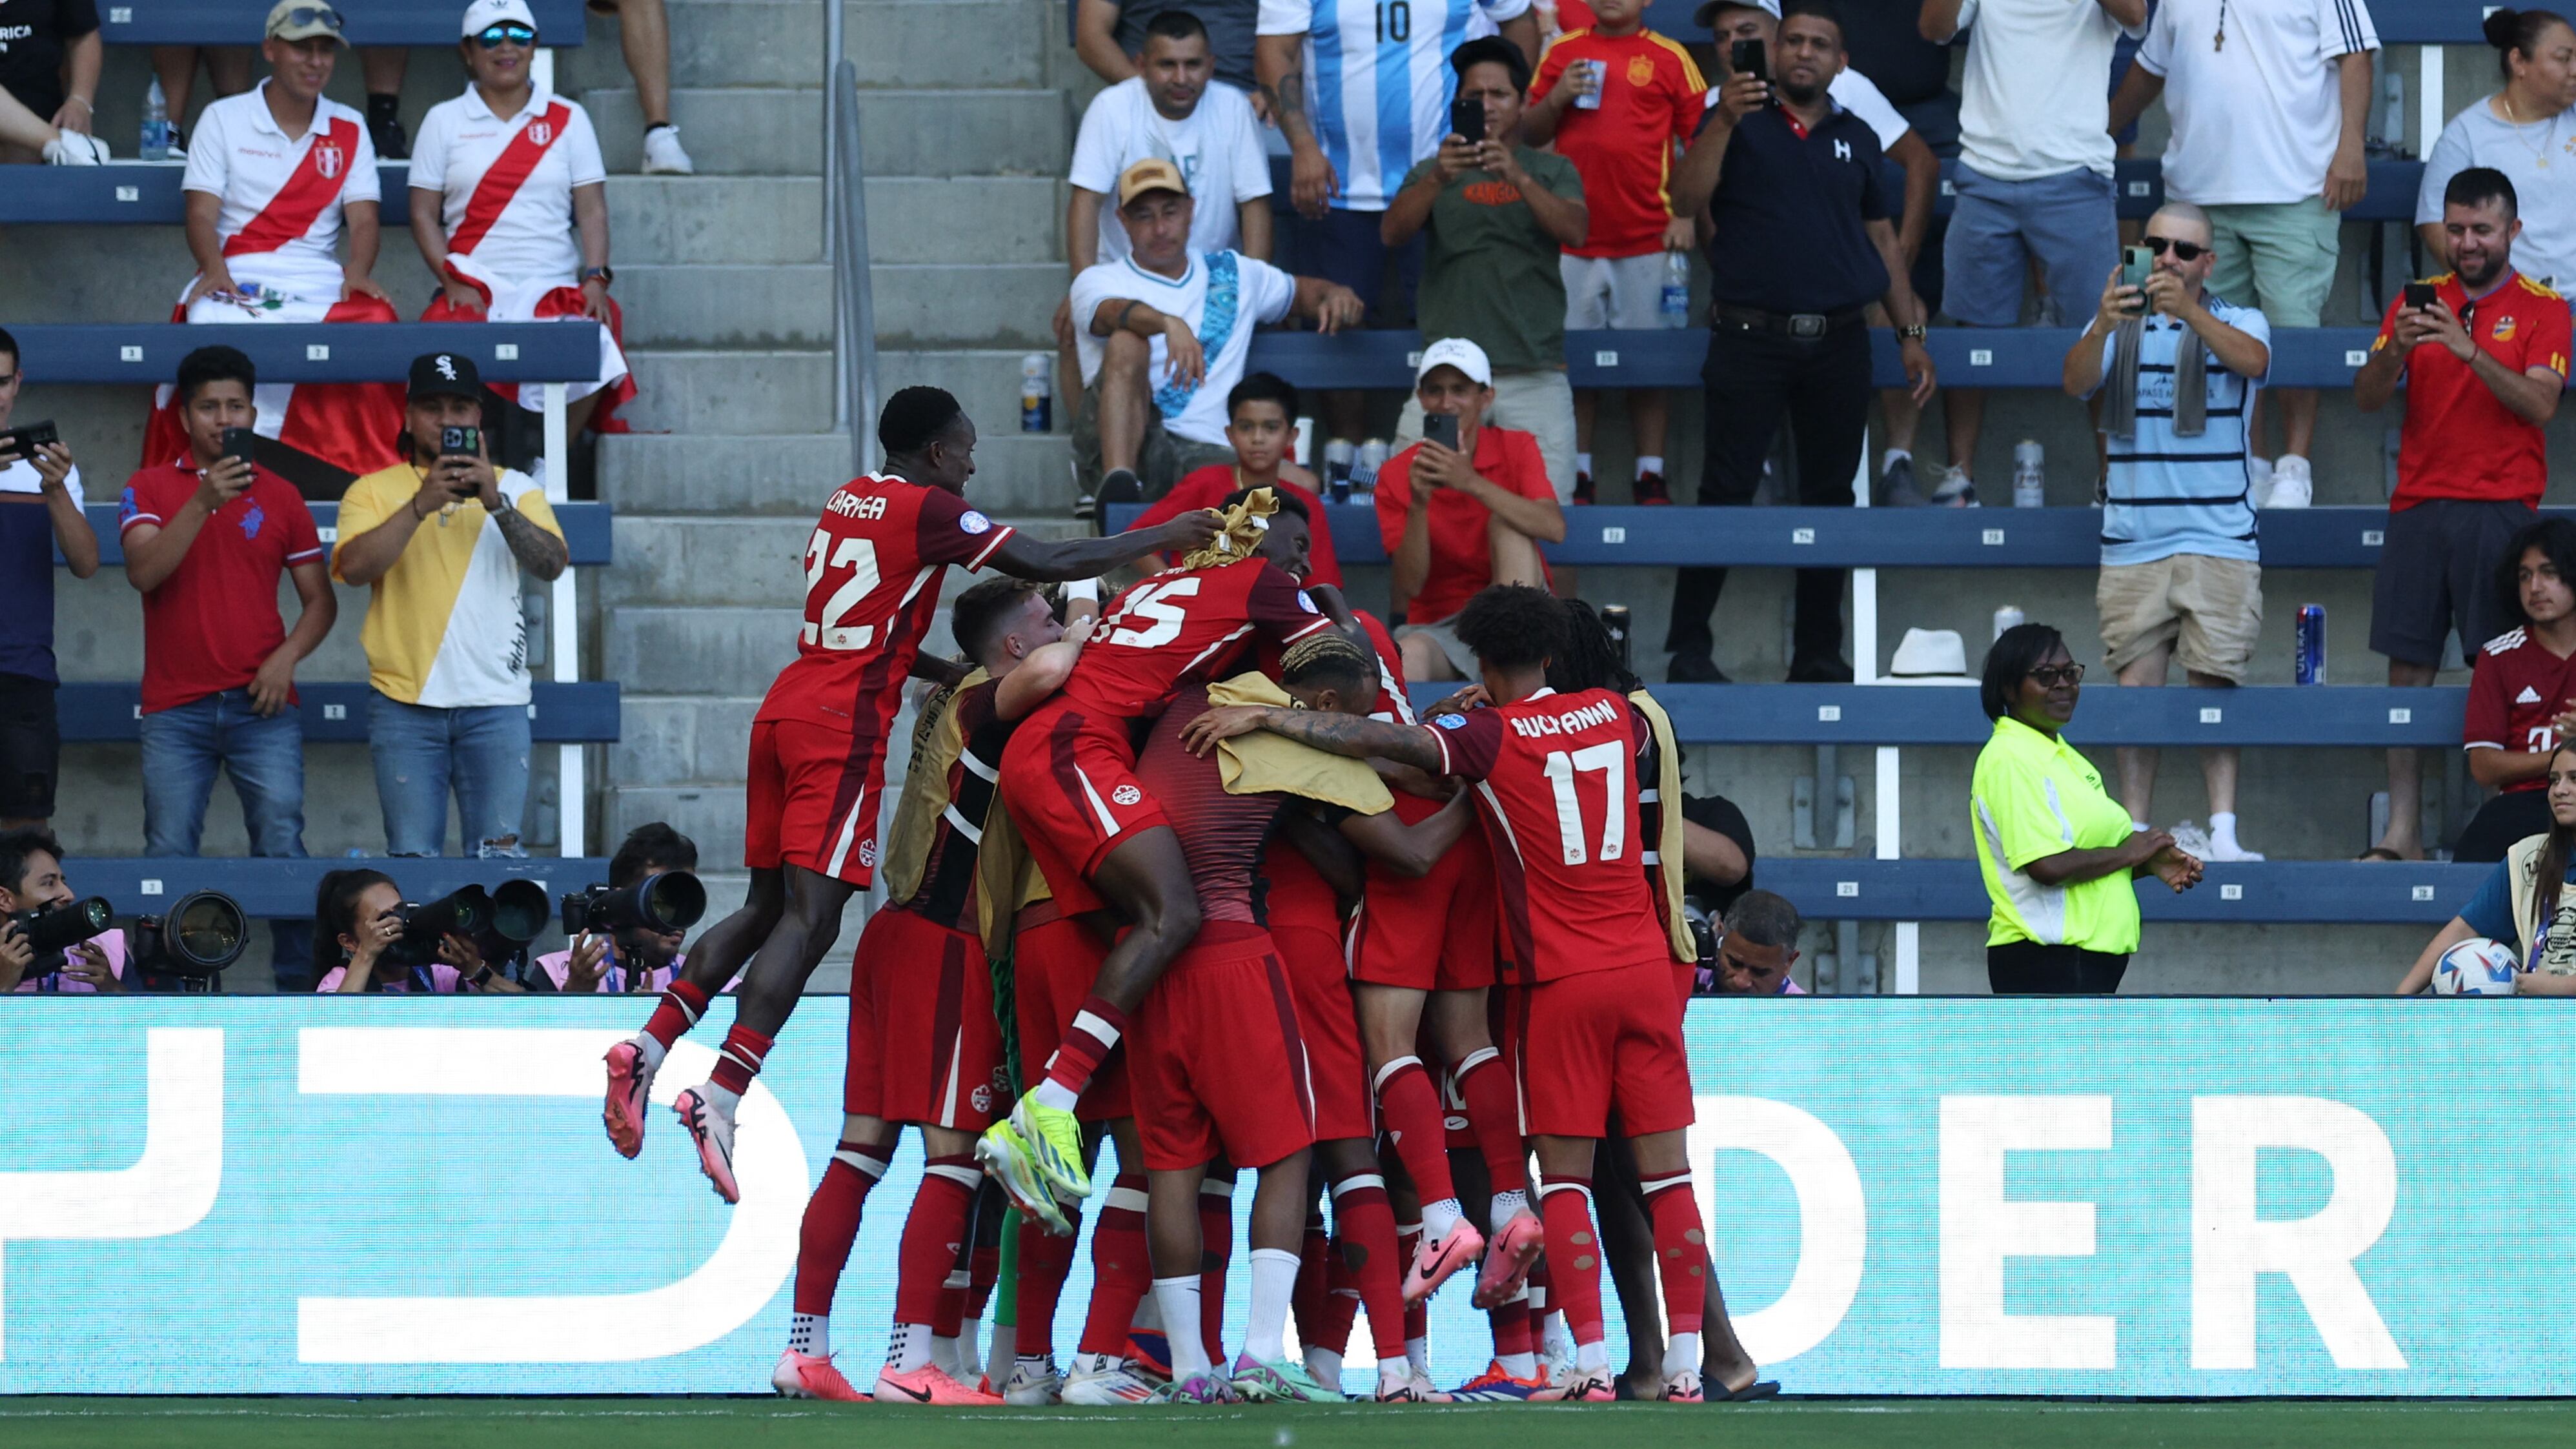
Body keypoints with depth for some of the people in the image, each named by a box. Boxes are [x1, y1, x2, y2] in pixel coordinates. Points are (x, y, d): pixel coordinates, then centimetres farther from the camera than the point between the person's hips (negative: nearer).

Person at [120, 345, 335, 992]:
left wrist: (287, 656, -7)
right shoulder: (150, 490, 5)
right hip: (175, 710, 0)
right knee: (168, 855, -1)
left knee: (282, 847, -7)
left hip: (262, 704, 0)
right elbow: (144, 572, -12)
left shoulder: (279, 496, 9)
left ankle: (299, 984, -5)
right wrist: (203, 502, -21)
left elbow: (320, 600, 12)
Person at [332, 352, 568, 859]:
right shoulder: (374, 492, 10)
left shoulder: (515, 488, 13)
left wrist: (497, 504, -16)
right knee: (412, 854, -5)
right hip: (405, 701, -1)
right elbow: (356, 567, -8)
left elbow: (552, 565, -3)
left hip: (495, 702, 1)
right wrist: (422, 505, -16)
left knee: (499, 851, -7)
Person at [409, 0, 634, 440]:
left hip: (556, 288, 1)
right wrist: (454, 284, -8)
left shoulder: (568, 119, 13)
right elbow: (424, 214, 7)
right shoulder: (444, 121, 12)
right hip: (475, 290, -1)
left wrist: (595, 279, -7)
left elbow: (592, 210, 9)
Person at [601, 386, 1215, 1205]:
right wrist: (1158, 543, 2)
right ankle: (721, 1097, -23)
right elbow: (1045, 565, -8)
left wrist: (956, 675, 29)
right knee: (809, 918, -12)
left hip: (788, 708, 8)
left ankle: (649, 1048, 7)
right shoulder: (929, 511, -5)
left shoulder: (849, 502, 19)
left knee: (768, 906, 16)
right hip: (843, 725, -8)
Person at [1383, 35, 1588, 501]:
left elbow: (1575, 231, -6)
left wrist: (1517, 178, -22)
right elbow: (1393, 232, -4)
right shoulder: (1432, 174, 14)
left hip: (1535, 374, 0)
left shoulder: (1552, 172, 14)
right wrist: (1438, 179, -23)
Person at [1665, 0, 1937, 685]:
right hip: (1751, 339, -4)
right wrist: (1724, 122, -23)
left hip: (1838, 343, 4)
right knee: (1727, 492, -5)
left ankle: (1819, 652, 14)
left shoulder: (1855, 139, 13)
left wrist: (1911, 332, 13)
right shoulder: (1740, 125, 3)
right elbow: (1686, 199, -11)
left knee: (1830, 495, 7)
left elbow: (1882, 240, 18)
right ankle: (1689, 647, 1)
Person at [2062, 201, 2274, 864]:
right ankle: (2134, 832, 1)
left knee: (2215, 683, -7)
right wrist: (2104, 325, -30)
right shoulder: (2120, 326, 10)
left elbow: (2252, 360, -17)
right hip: (2134, 542, 1)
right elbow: (2076, 381, -9)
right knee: (2137, 686, -1)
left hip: (2219, 540, -1)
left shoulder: (2238, 324, 7)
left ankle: (2222, 831, -8)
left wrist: (2189, 311, -34)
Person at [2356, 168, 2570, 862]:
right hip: (2420, 508, 3)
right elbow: (2367, 398, 5)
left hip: (2500, 510, -3)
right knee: (2408, 667, 1)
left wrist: (2470, 350, -21)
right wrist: (2396, 349, -15)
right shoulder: (2416, 302, 12)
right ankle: (2402, 834, 2)